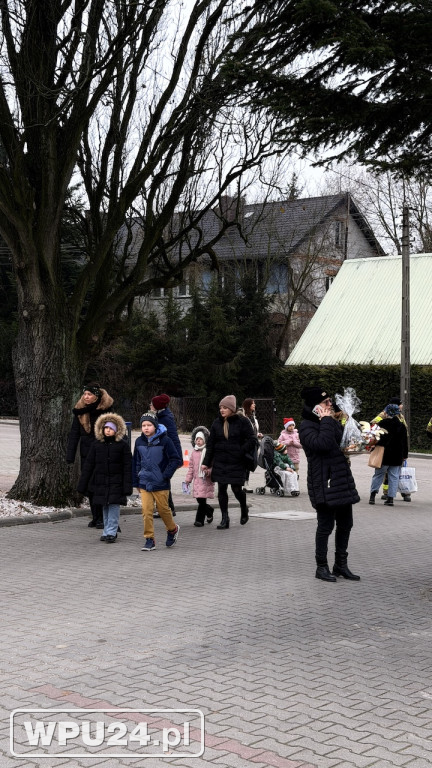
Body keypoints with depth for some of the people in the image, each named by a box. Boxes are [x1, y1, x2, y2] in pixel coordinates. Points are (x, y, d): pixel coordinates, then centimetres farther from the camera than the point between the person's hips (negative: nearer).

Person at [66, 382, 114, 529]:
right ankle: (95, 517, 17)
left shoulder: (105, 410, -6)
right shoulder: (80, 412, 7)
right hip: (86, 453, 5)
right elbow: (74, 434, 8)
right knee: (90, 486, 8)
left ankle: (103, 518, 2)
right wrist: (70, 456, 2)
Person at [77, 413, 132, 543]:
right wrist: (83, 485, 6)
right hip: (101, 482, 3)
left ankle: (111, 532, -3)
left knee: (114, 506, -8)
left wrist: (127, 486, -10)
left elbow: (127, 466, -4)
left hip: (116, 482, -3)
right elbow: (88, 465, 8)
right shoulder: (96, 444, 5)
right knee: (105, 508, 8)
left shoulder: (123, 445, -3)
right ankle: (107, 532, 16)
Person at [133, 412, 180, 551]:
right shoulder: (139, 441, 6)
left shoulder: (165, 440, -8)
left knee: (163, 509, 7)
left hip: (160, 484, -3)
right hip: (144, 483, 3)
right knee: (146, 511, -4)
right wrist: (136, 481, 15)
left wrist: (166, 475, -12)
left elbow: (174, 459, -4)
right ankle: (149, 539, 3)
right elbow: (136, 462, 16)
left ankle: (172, 529, 34)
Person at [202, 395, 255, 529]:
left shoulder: (242, 422, -4)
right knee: (222, 489, 2)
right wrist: (206, 463, 5)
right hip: (220, 463, 4)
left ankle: (244, 509, 29)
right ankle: (225, 518, 10)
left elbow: (252, 440, -4)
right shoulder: (217, 423, 7)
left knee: (236, 488, -2)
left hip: (237, 463, -4)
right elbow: (210, 444, 9)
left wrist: (240, 452, -14)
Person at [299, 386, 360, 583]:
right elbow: (323, 443, -26)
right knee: (326, 524, -4)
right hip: (323, 483, -8)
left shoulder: (333, 423, 16)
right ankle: (321, 567, 8)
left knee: (345, 524, 11)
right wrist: (326, 420, -17)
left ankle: (341, 565, 23)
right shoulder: (307, 426, -9)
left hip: (342, 480, 8)